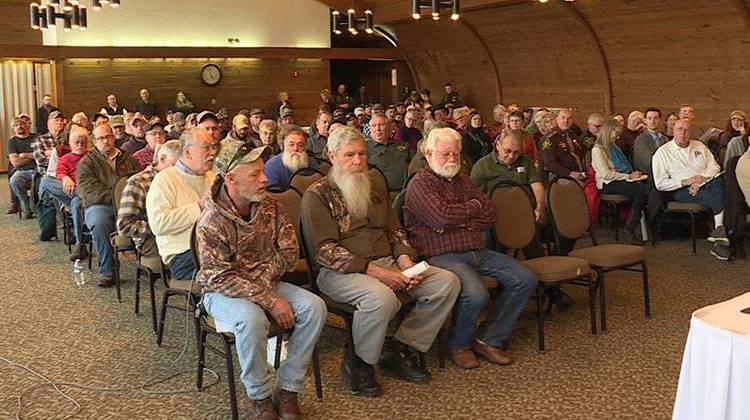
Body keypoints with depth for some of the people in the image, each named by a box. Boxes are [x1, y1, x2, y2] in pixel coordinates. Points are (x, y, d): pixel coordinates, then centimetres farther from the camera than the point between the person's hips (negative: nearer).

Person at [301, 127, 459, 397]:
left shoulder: (375, 190, 20)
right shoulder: (317, 195, -3)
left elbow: (395, 231, 21)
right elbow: (324, 250, -13)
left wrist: (405, 260, -2)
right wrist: (373, 271, -20)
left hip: (387, 263, 7)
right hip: (341, 272, -7)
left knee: (447, 281, -10)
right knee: (381, 297, -38)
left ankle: (400, 349, -3)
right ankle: (358, 362, -11)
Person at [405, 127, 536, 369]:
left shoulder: (462, 180, 22)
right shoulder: (420, 184, -2)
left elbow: (489, 215, 13)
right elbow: (443, 216, -19)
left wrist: (461, 221, -6)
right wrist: (474, 207, 0)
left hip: (478, 252, 8)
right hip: (442, 255, -8)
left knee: (525, 278, -5)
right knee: (476, 294, -33)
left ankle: (488, 339, 3)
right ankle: (460, 344, -2)